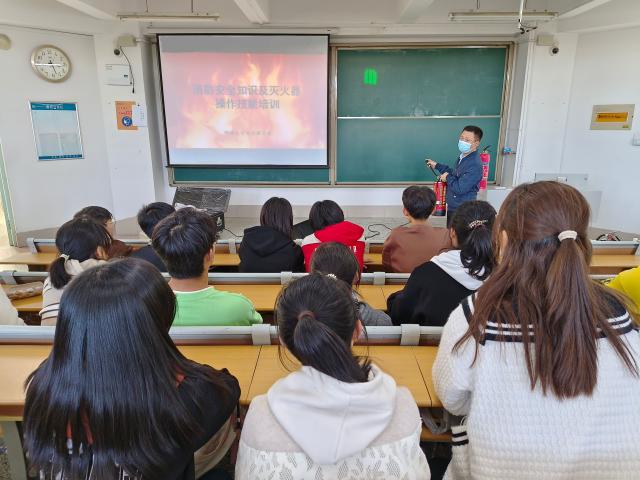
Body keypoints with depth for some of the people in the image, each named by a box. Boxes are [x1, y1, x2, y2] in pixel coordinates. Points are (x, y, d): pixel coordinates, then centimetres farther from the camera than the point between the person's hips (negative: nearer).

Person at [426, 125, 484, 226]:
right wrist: (437, 166, 21)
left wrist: (448, 178, -11)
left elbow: (460, 189, -28)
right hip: (452, 207, 10)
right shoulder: (463, 157, 6)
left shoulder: (474, 165, -26)